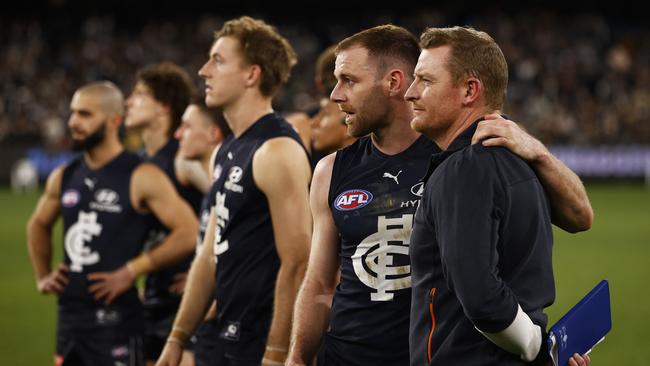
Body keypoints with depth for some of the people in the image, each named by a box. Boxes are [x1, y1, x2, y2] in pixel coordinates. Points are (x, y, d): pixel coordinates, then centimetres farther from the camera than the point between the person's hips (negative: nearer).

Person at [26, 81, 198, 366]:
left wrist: (132, 270, -17)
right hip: (69, 313, 7)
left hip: (114, 317, -7)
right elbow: (39, 225, 30)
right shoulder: (63, 177, 11)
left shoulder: (141, 177, -10)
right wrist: (42, 276, 18)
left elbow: (188, 232, -17)